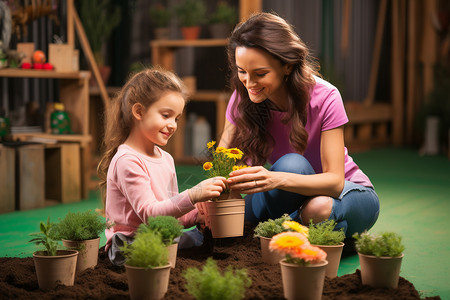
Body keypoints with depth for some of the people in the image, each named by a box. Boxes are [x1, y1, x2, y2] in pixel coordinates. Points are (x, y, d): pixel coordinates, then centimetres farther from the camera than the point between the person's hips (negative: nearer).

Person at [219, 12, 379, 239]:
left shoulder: (324, 98, -25)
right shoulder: (243, 99, -13)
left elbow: (335, 181, -30)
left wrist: (277, 179, -50)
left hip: (352, 193, -3)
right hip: (295, 195, 3)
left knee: (318, 208, -39)